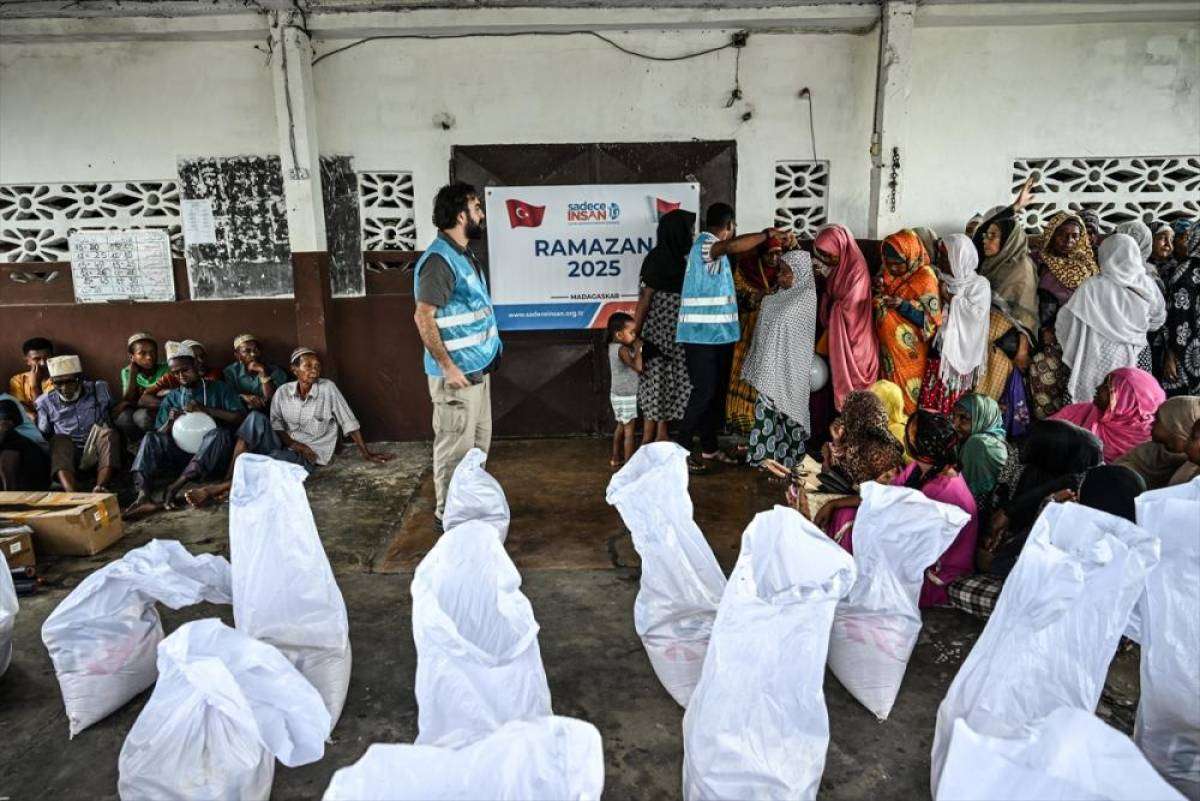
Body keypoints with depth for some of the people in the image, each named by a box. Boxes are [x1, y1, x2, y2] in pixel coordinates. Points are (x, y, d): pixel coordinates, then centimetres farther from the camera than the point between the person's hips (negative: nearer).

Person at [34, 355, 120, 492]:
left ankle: (100, 488, -49)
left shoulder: (100, 389, 11)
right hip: (67, 457, 1)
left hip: (98, 454, 0)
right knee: (59, 441, -29)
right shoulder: (46, 402, 10)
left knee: (106, 433, -28)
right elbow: (42, 435, 7)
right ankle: (71, 493, -54)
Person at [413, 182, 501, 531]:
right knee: (455, 447, 0)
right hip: (457, 373, -10)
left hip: (478, 368, 10)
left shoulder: (464, 255, 12)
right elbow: (423, 317, -23)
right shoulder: (439, 260, -18)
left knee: (479, 441, 19)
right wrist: (448, 367, -23)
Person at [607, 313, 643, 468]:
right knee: (629, 429, -2)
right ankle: (629, 462, 3)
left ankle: (616, 459, 28)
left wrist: (635, 348, 2)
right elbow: (638, 367, -29)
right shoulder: (623, 350, -22)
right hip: (627, 396, -9)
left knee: (621, 426, 19)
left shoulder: (613, 346, 5)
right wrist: (638, 349, -19)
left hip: (617, 394, 9)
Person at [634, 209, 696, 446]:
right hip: (659, 331, -8)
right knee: (656, 380, -4)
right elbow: (645, 296, -16)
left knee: (670, 381, 11)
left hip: (675, 333, 9)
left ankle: (662, 437, 19)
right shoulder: (659, 259, -14)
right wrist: (635, 333, -17)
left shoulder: (678, 258, 12)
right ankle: (648, 440, 4)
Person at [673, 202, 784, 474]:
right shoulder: (704, 244, -12)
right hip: (701, 335, -10)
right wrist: (768, 233, -23)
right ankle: (680, 450, 1)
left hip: (719, 333, 10)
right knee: (703, 392, -8)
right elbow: (734, 245, -32)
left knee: (718, 392, 12)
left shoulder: (715, 248, 18)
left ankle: (709, 448, 21)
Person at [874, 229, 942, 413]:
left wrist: (903, 306, -30)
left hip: (909, 354, -6)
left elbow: (931, 321, -18)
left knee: (907, 396, 1)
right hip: (888, 349, 6)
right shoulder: (890, 274, 4)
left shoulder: (925, 279, -15)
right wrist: (879, 291, -6)